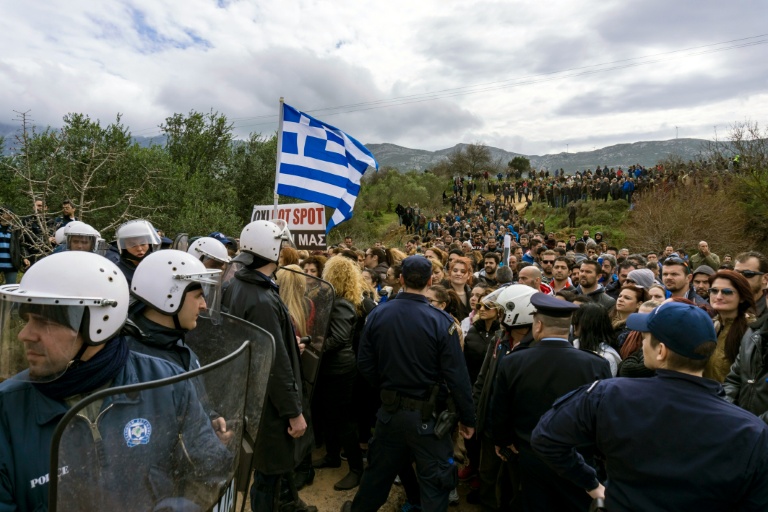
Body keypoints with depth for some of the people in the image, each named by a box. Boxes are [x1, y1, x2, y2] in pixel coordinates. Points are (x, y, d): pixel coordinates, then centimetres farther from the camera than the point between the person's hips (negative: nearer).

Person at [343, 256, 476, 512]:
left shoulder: (377, 315, -7)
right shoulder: (441, 321, -19)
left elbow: (365, 364, 0)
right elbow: (457, 375, -16)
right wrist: (466, 417, -4)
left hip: (390, 408, 4)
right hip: (427, 413, -4)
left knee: (380, 468, 25)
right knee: (435, 479, 12)